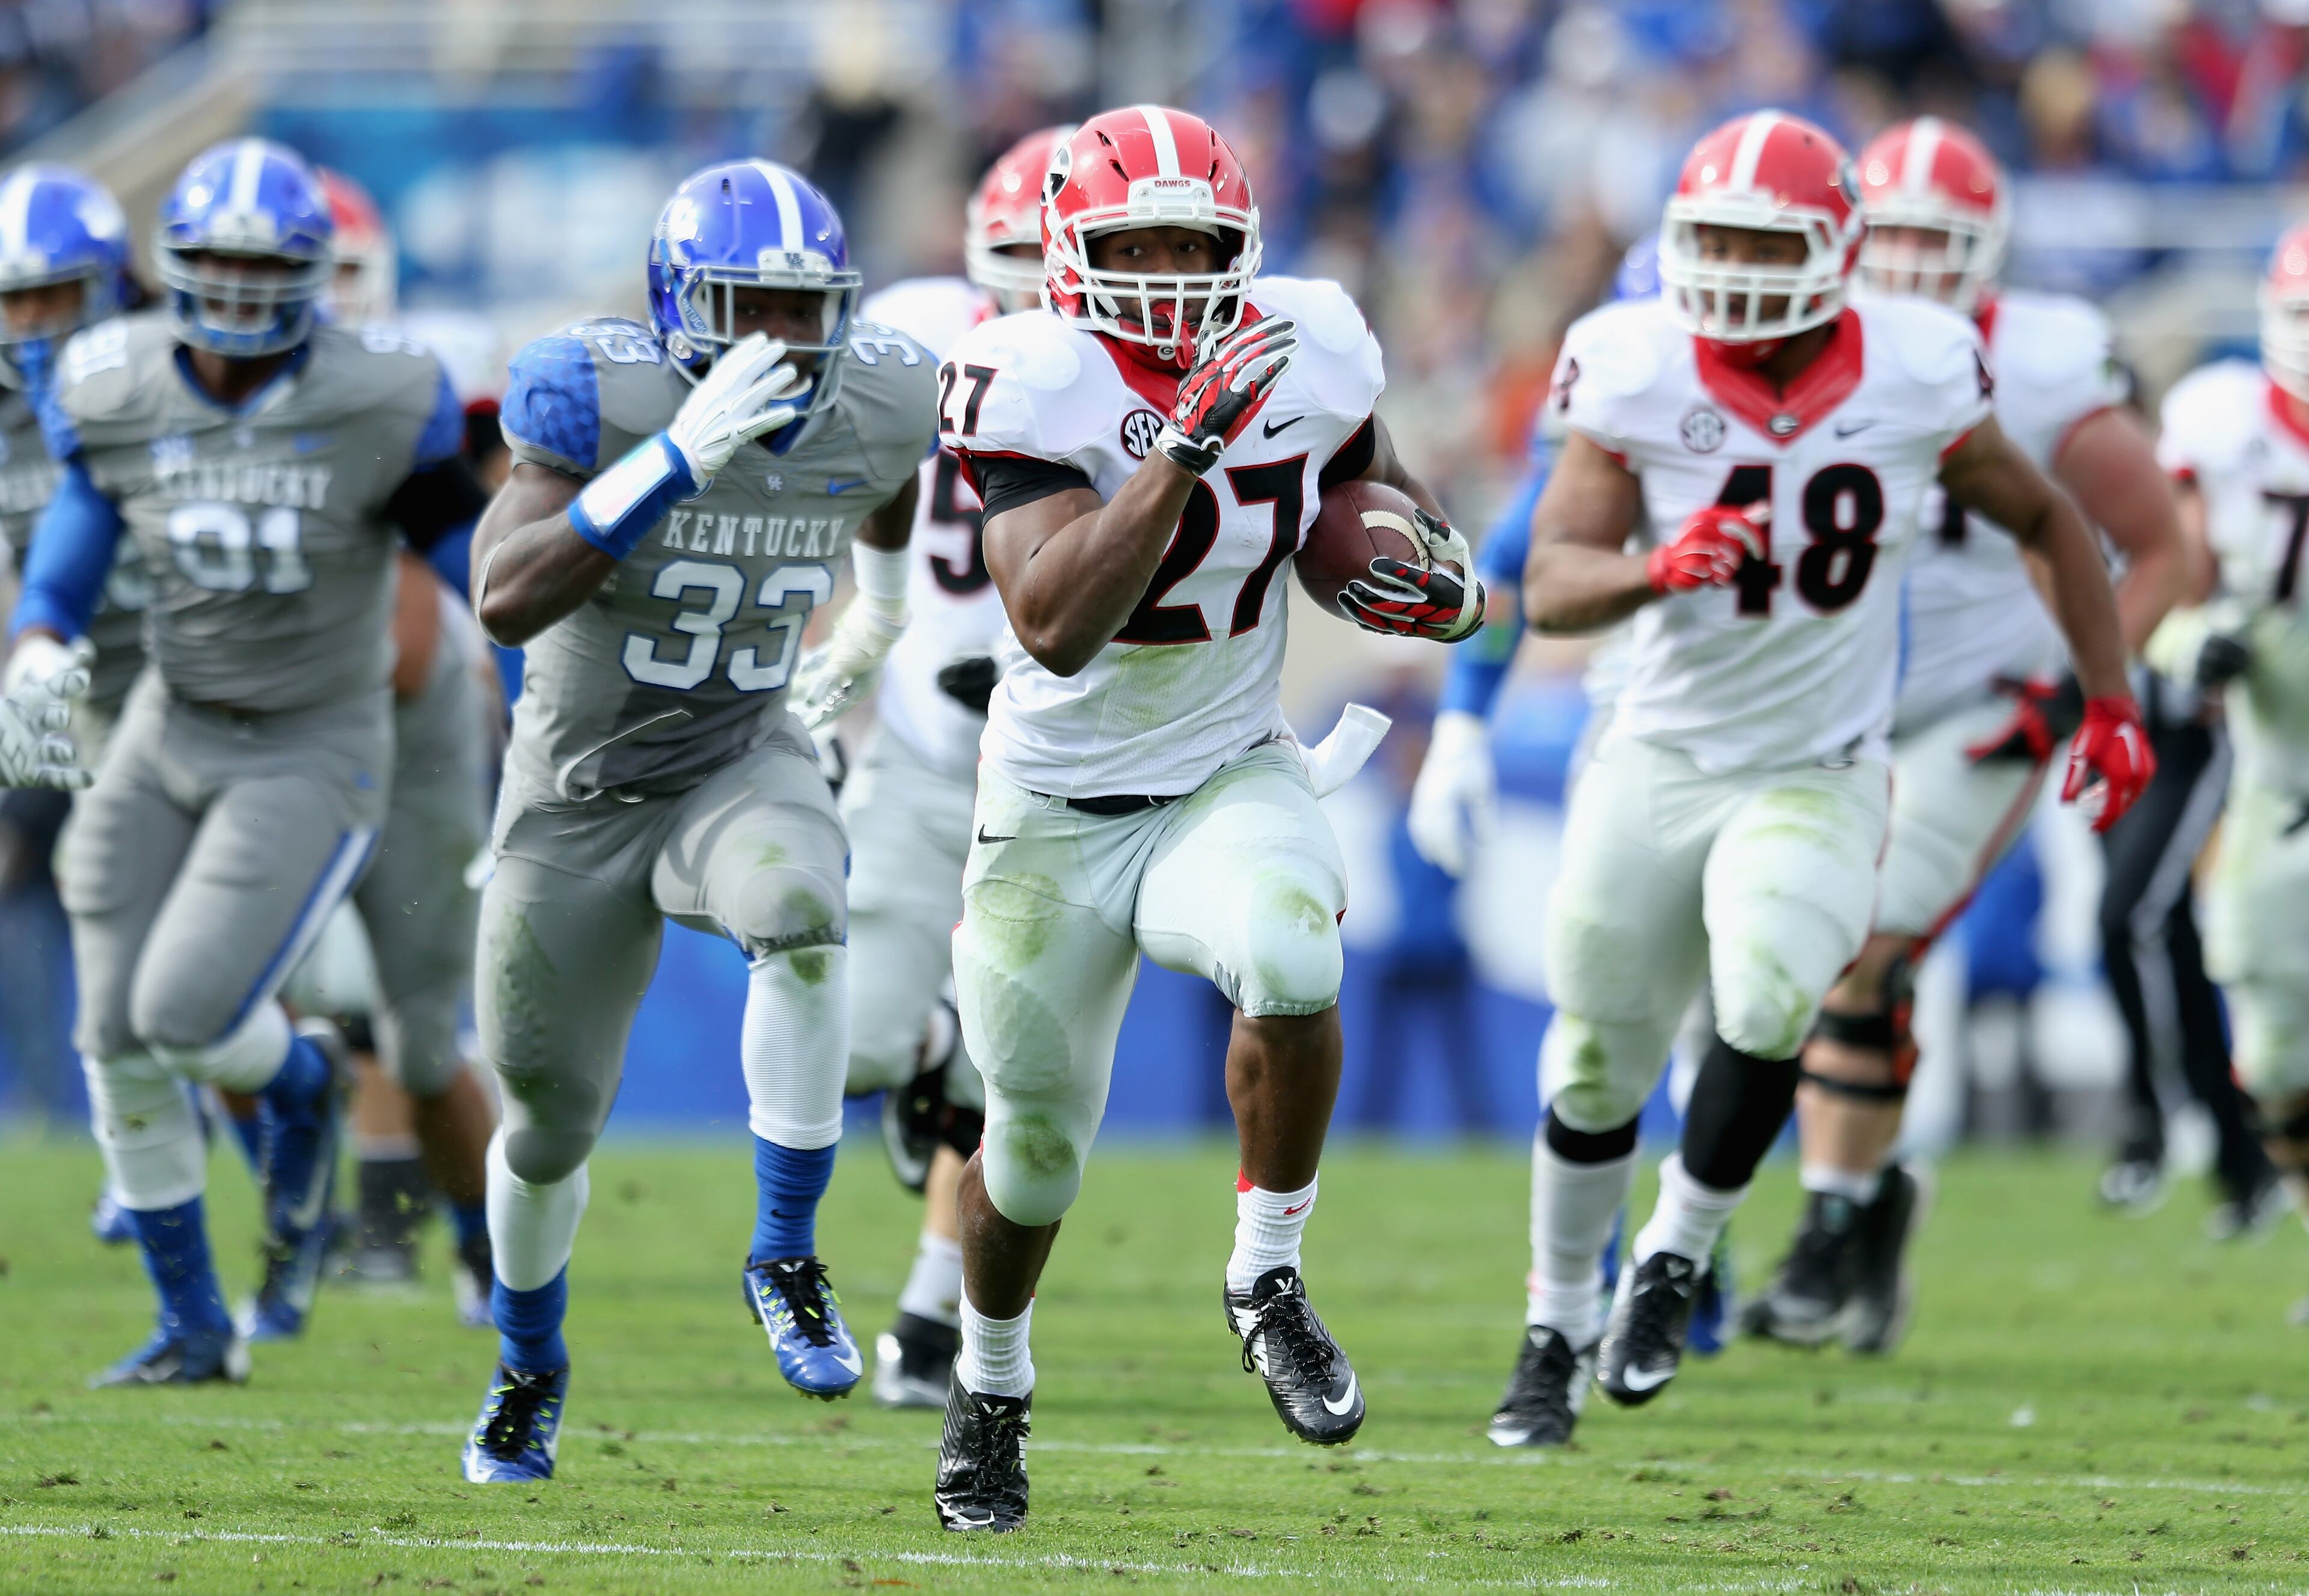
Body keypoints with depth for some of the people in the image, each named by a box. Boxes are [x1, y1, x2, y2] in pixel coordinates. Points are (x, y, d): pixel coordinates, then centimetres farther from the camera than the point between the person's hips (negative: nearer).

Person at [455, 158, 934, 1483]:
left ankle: (788, 1262, -21)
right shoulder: (603, 396, -24)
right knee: (550, 1122, 11)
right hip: (584, 790, -1)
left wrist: (881, 614, 31)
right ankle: (530, 1366, 42)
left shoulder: (873, 404, -11)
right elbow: (507, 600, -37)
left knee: (800, 917, -35)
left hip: (745, 764, 1)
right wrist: (682, 454, -42)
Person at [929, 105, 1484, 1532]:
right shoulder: (1039, 388, -22)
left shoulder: (1306, 354, -8)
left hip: (1231, 781, 2)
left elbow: (1368, 467, 15)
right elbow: (1055, 628, -35)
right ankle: (991, 1389, 42)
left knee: (1290, 963, -33)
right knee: (1035, 1147, 11)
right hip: (1059, 812, -2)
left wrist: (1438, 570, -7)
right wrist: (1188, 440, -41)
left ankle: (1269, 1280, -12)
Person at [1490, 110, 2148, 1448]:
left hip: (1818, 782, -1)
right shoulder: (1641, 378, -12)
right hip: (1660, 767, 1)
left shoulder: (1912, 380, -10)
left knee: (1770, 1003, -27)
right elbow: (1552, 587, -16)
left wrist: (2112, 703, 4)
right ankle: (1560, 1326, 34)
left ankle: (1676, 1258, -4)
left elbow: (2049, 522, 7)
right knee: (1598, 1070, 10)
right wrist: (1657, 571, -37)